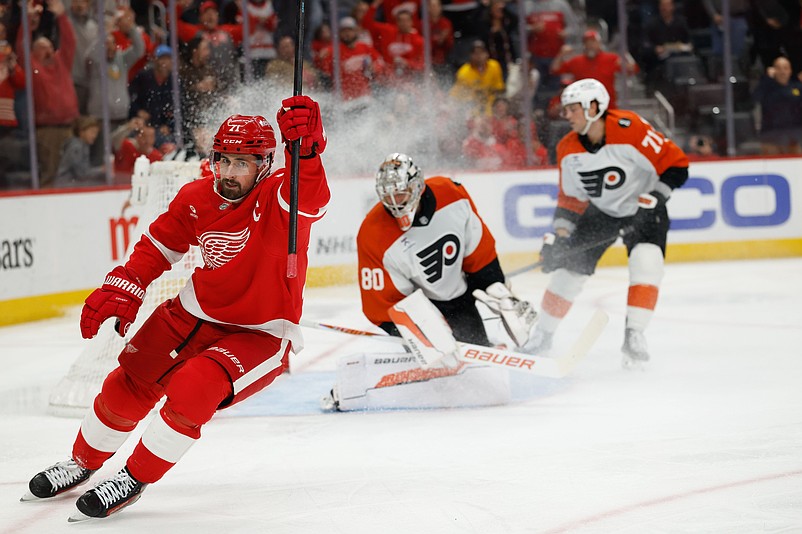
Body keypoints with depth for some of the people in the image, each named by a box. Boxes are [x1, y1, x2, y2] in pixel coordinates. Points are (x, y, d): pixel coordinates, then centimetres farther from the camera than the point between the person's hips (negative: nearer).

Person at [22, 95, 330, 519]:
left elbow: (310, 198, -47)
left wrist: (306, 146, -66)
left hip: (261, 334, -6)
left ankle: (136, 478, -5)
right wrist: (121, 290, -6)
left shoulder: (278, 197, -23)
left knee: (193, 388, -27)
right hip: (197, 313, 6)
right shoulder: (198, 198, -7)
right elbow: (159, 246, 8)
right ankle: (82, 463, 35)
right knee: (129, 384, 6)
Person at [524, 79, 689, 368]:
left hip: (642, 207, -5)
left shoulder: (630, 129, -29)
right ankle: (542, 336, 20)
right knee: (568, 268, 2)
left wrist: (653, 198, -30)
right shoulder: (568, 149, -11)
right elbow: (570, 198, 1)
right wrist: (559, 236, -8)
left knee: (645, 262, -28)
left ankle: (634, 336, -21)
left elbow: (676, 164, -24)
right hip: (600, 211, 5)